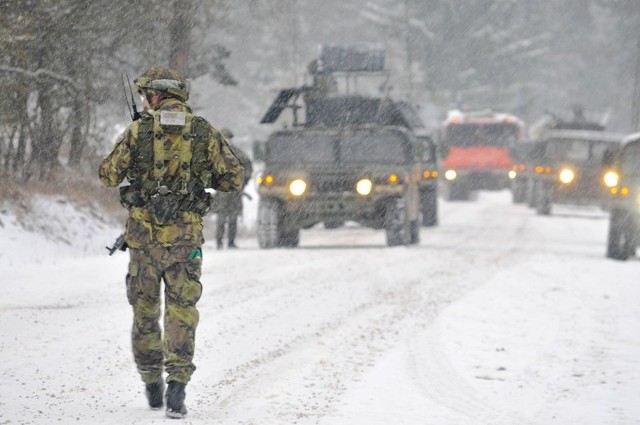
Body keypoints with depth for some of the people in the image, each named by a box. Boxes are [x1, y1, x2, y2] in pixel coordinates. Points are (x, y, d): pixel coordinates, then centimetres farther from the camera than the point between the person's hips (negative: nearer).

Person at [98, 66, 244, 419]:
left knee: (144, 310, 15)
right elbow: (234, 178, 5)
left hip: (143, 233, 0)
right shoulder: (205, 133, 0)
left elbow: (108, 177, 3)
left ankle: (153, 387, 23)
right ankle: (176, 389, -11)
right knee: (181, 314, 2)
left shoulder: (138, 131, -3)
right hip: (185, 236, 0)